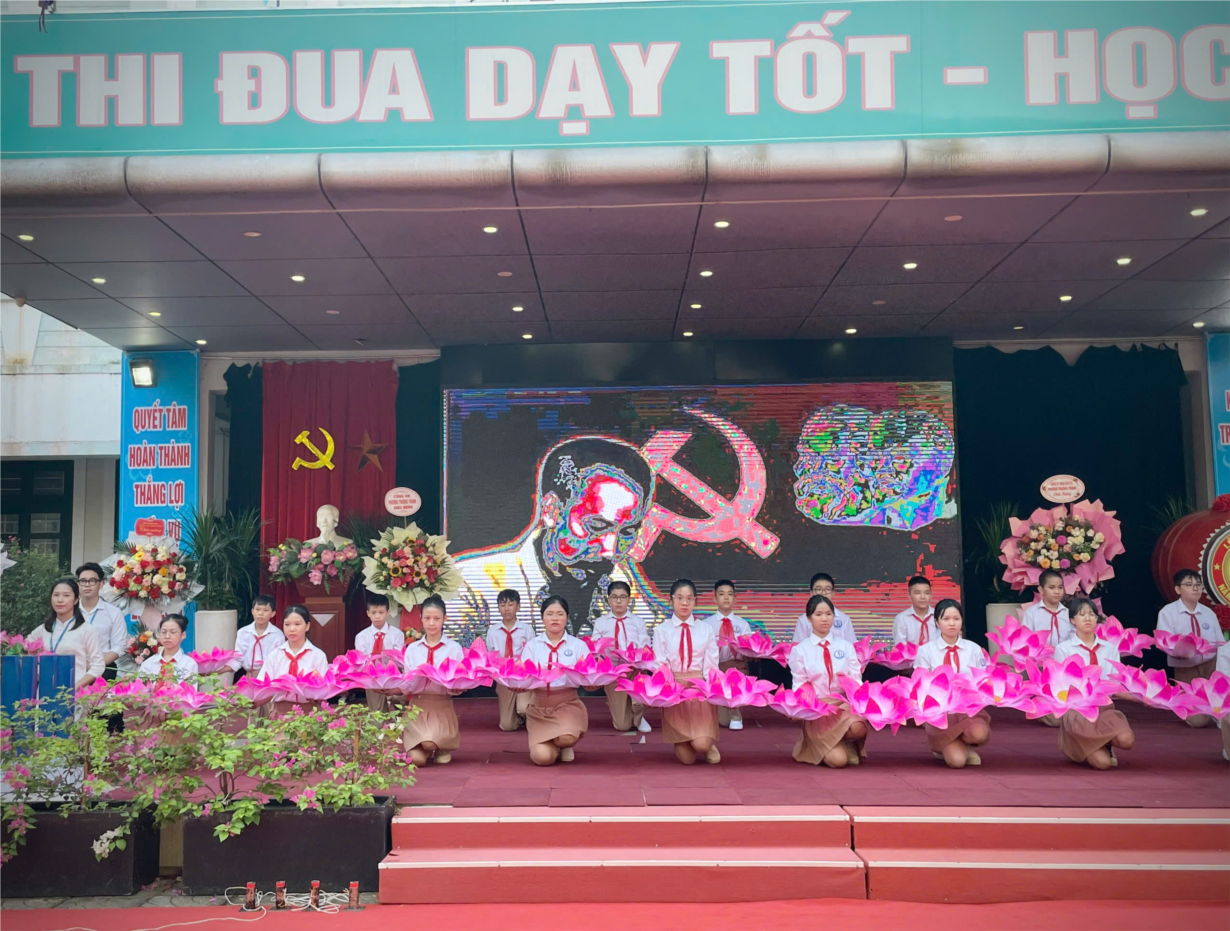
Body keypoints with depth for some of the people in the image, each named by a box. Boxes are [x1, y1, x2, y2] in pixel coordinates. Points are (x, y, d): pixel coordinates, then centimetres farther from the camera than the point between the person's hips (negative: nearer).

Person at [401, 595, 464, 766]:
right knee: (417, 759, -16)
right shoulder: (412, 649, 8)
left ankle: (442, 748, 9)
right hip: (417, 705, 2)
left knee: (430, 742, -29)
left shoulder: (454, 648, 0)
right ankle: (431, 748, 22)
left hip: (442, 705, -2)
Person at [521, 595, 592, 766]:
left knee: (566, 737, -33)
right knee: (542, 757, -18)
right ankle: (556, 745, 21)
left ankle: (566, 745, 8)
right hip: (539, 706, 1)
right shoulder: (532, 645, 5)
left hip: (568, 702, -1)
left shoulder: (578, 644, 4)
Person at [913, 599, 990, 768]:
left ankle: (963, 745, 3)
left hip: (969, 709, 2)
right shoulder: (926, 650, 0)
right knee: (957, 760, -24)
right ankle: (945, 746, 14)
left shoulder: (974, 649, 6)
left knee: (979, 733, -35)